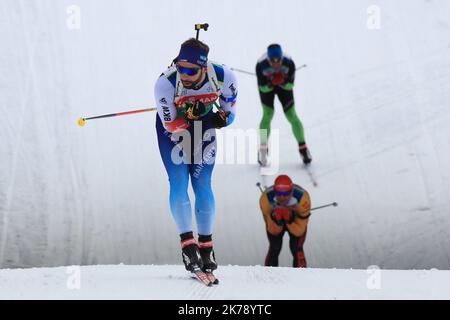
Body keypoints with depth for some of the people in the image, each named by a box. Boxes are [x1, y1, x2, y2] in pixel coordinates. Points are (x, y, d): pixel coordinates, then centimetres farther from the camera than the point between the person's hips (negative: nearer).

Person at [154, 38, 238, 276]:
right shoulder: (165, 83, -36)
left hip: (203, 125, 1)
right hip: (172, 125, -1)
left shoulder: (223, 77, -29)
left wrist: (222, 118, -32)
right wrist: (189, 115, -44)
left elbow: (230, 113, -10)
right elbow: (170, 125, -25)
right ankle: (188, 244, -7)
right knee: (178, 183, -12)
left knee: (202, 186, -1)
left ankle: (206, 247, 10)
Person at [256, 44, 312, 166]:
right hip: (266, 86, -1)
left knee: (291, 116, -4)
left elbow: (290, 85, -22)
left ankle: (303, 148, 9)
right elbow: (263, 88, -25)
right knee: (268, 114, -13)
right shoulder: (261, 65, -35)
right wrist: (270, 84, -44)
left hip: (284, 85, 1)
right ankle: (263, 150, 1)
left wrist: (283, 83, -42)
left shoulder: (289, 63, -33)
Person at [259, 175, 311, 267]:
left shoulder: (302, 198, -41)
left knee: (296, 250, -15)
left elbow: (299, 231, -30)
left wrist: (289, 221, -49)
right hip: (274, 222, 1)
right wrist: (277, 221, -48)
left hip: (296, 220, -1)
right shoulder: (266, 198, -38)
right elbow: (274, 231, -27)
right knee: (274, 249, -12)